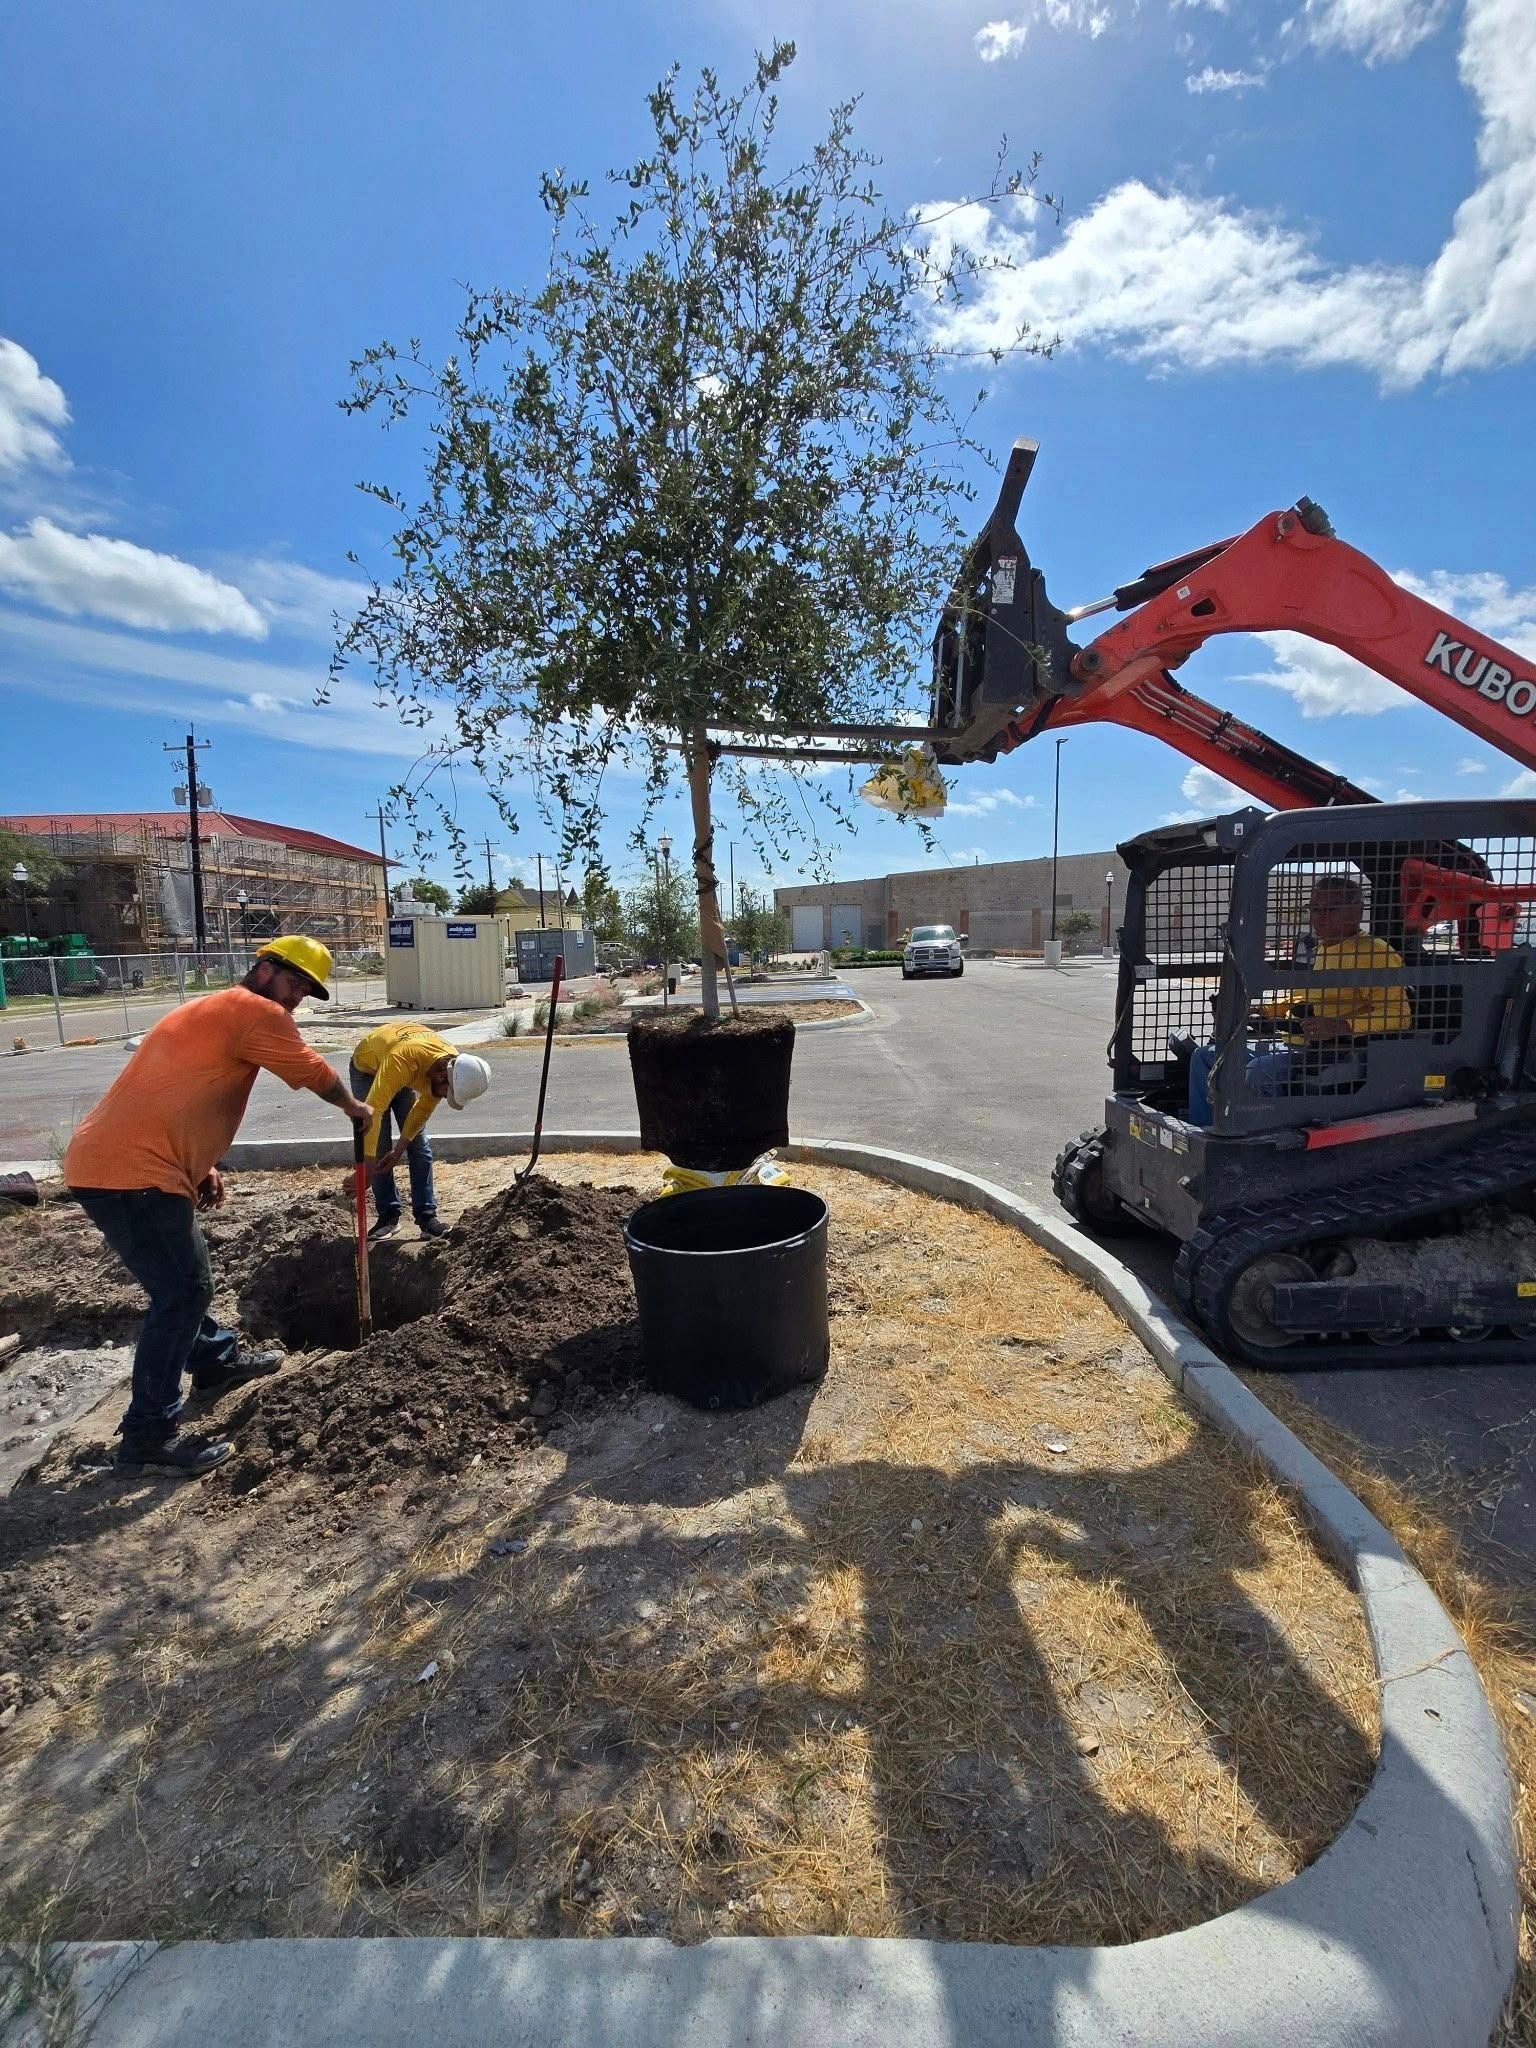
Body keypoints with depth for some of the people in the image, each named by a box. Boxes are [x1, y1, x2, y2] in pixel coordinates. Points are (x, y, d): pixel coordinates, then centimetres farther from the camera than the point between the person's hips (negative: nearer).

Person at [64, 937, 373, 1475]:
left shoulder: (217, 1011, 22)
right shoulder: (254, 1010, -10)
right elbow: (315, 1073, -5)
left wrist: (201, 1167, 17)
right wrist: (353, 1106, 15)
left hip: (107, 1161, 11)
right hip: (129, 1173, -11)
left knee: (184, 1278, 24)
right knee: (182, 1293, -3)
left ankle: (215, 1360, 42)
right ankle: (148, 1434, 6)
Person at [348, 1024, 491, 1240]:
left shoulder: (455, 1066, -27)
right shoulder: (403, 1059, -47)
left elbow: (422, 1110, -14)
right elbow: (374, 1110, -49)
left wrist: (399, 1149, -18)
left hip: (410, 1074, 4)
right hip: (368, 1067, -4)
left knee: (419, 1145, -4)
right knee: (378, 1148, -10)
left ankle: (427, 1216, 0)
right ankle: (388, 1214, 4)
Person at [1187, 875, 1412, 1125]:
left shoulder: (1372, 952, -6)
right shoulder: (1315, 950, 21)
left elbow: (1399, 1015, -17)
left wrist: (1340, 1025, -29)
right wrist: (1264, 1011, 16)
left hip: (1336, 1052, -9)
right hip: (1289, 1044, 9)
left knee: (1259, 1071, -36)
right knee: (1204, 1056, 4)